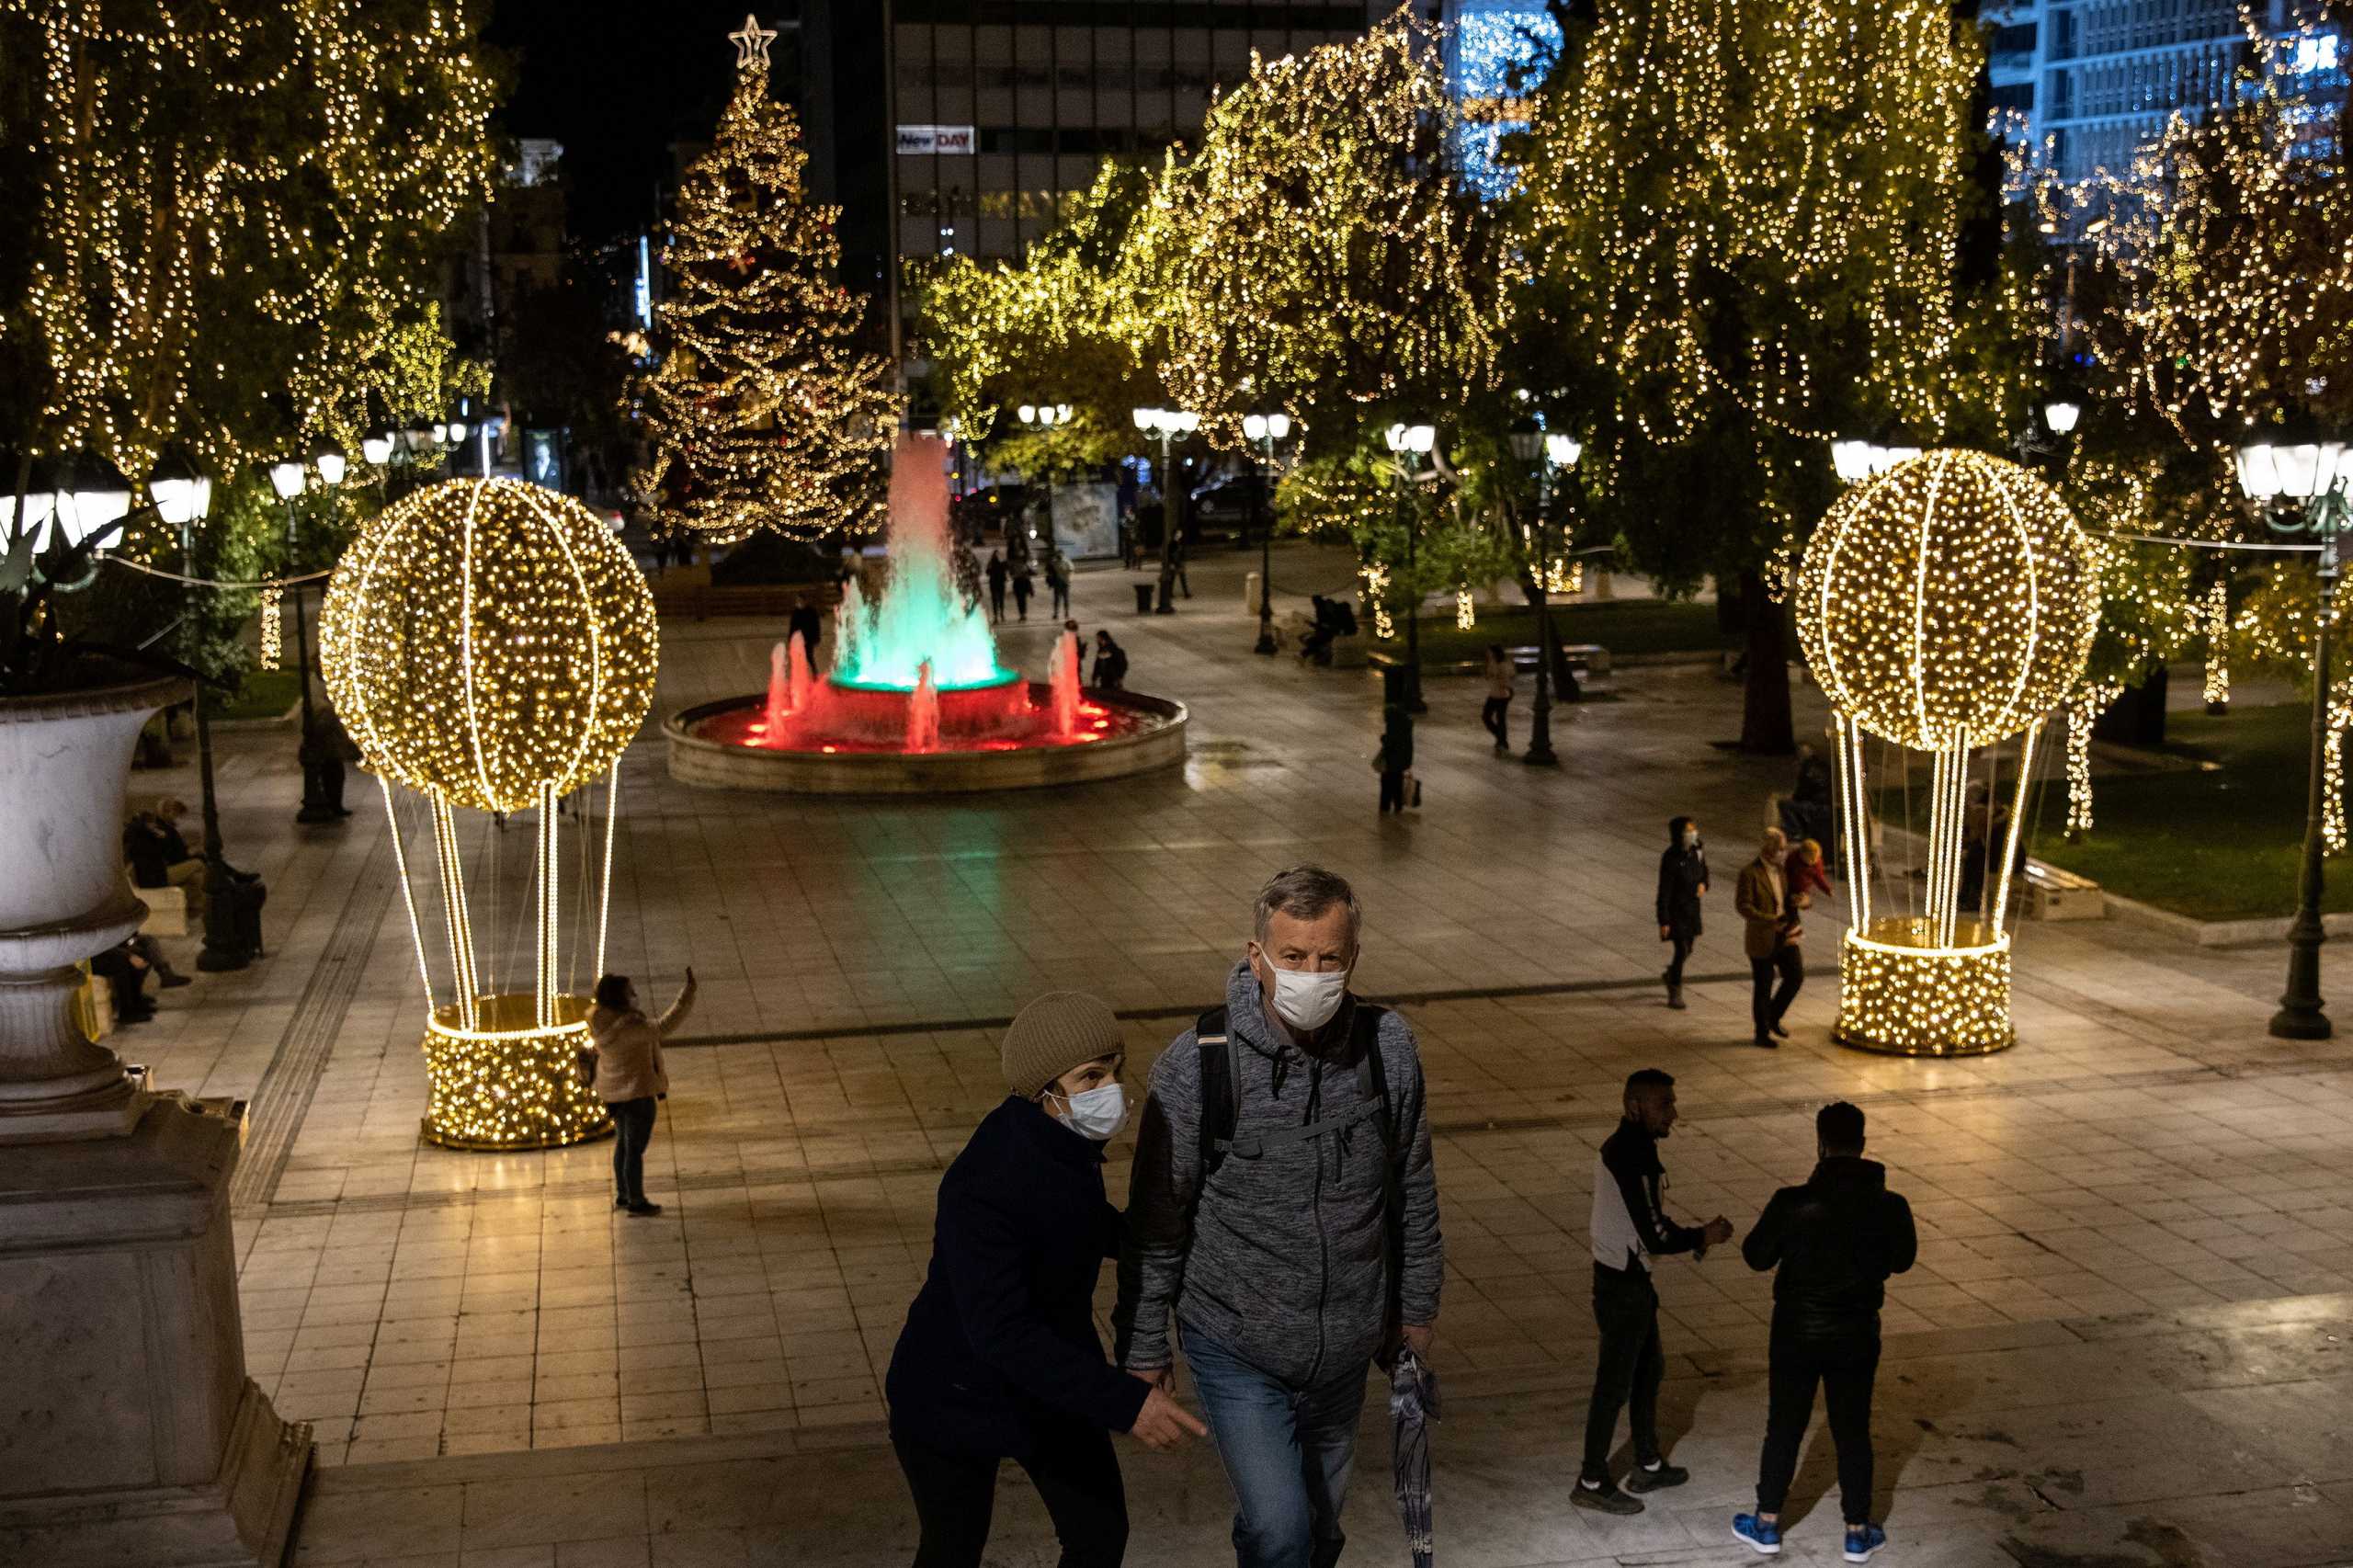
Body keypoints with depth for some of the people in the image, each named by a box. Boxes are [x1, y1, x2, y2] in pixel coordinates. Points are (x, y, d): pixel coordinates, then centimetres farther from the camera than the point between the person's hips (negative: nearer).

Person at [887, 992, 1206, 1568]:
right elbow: (1001, 1333, -38)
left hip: (1056, 1382, 7)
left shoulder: (1065, 1138, -11)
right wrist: (1123, 1401, -41)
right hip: (959, 1400, -7)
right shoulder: (981, 1189, -36)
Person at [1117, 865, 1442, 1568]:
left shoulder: (1388, 1047, -11)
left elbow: (1413, 1191, 4)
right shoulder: (1195, 1066, -21)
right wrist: (1143, 1345, -3)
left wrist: (1417, 1306, 11)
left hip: (1345, 1347, 4)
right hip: (1236, 1348, -4)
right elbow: (1156, 1222, -10)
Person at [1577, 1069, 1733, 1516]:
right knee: (1615, 1382, 2)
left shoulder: (1620, 1145, 5)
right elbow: (1655, 1237, -25)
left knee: (1649, 1370, 22)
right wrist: (1703, 1236, -9)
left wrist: (1692, 1236, 7)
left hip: (1622, 1276, 10)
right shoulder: (1636, 1159, -26)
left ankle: (1648, 1465, 36)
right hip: (1624, 1285, -10)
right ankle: (1592, 1483, 13)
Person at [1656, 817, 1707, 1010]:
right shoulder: (1670, 858, -21)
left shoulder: (1697, 850, -2)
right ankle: (1675, 994, 5)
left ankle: (1670, 973, 46)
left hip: (1692, 907, 7)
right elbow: (1664, 891, -20)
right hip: (1675, 908, -7)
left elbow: (1704, 871, 17)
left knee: (1687, 948, 17)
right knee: (1681, 949, -9)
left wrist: (1703, 884, -7)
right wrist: (1663, 921, -20)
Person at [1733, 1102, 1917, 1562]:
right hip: (1856, 1334, 1)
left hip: (1797, 1331, -1)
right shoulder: (1890, 1207, -12)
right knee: (1853, 1432, 14)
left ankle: (1767, 1524, 25)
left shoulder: (1793, 1202, -19)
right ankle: (1858, 1534, 23)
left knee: (1784, 1428, 13)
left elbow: (1757, 1257, -8)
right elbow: (1902, 1260, 5)